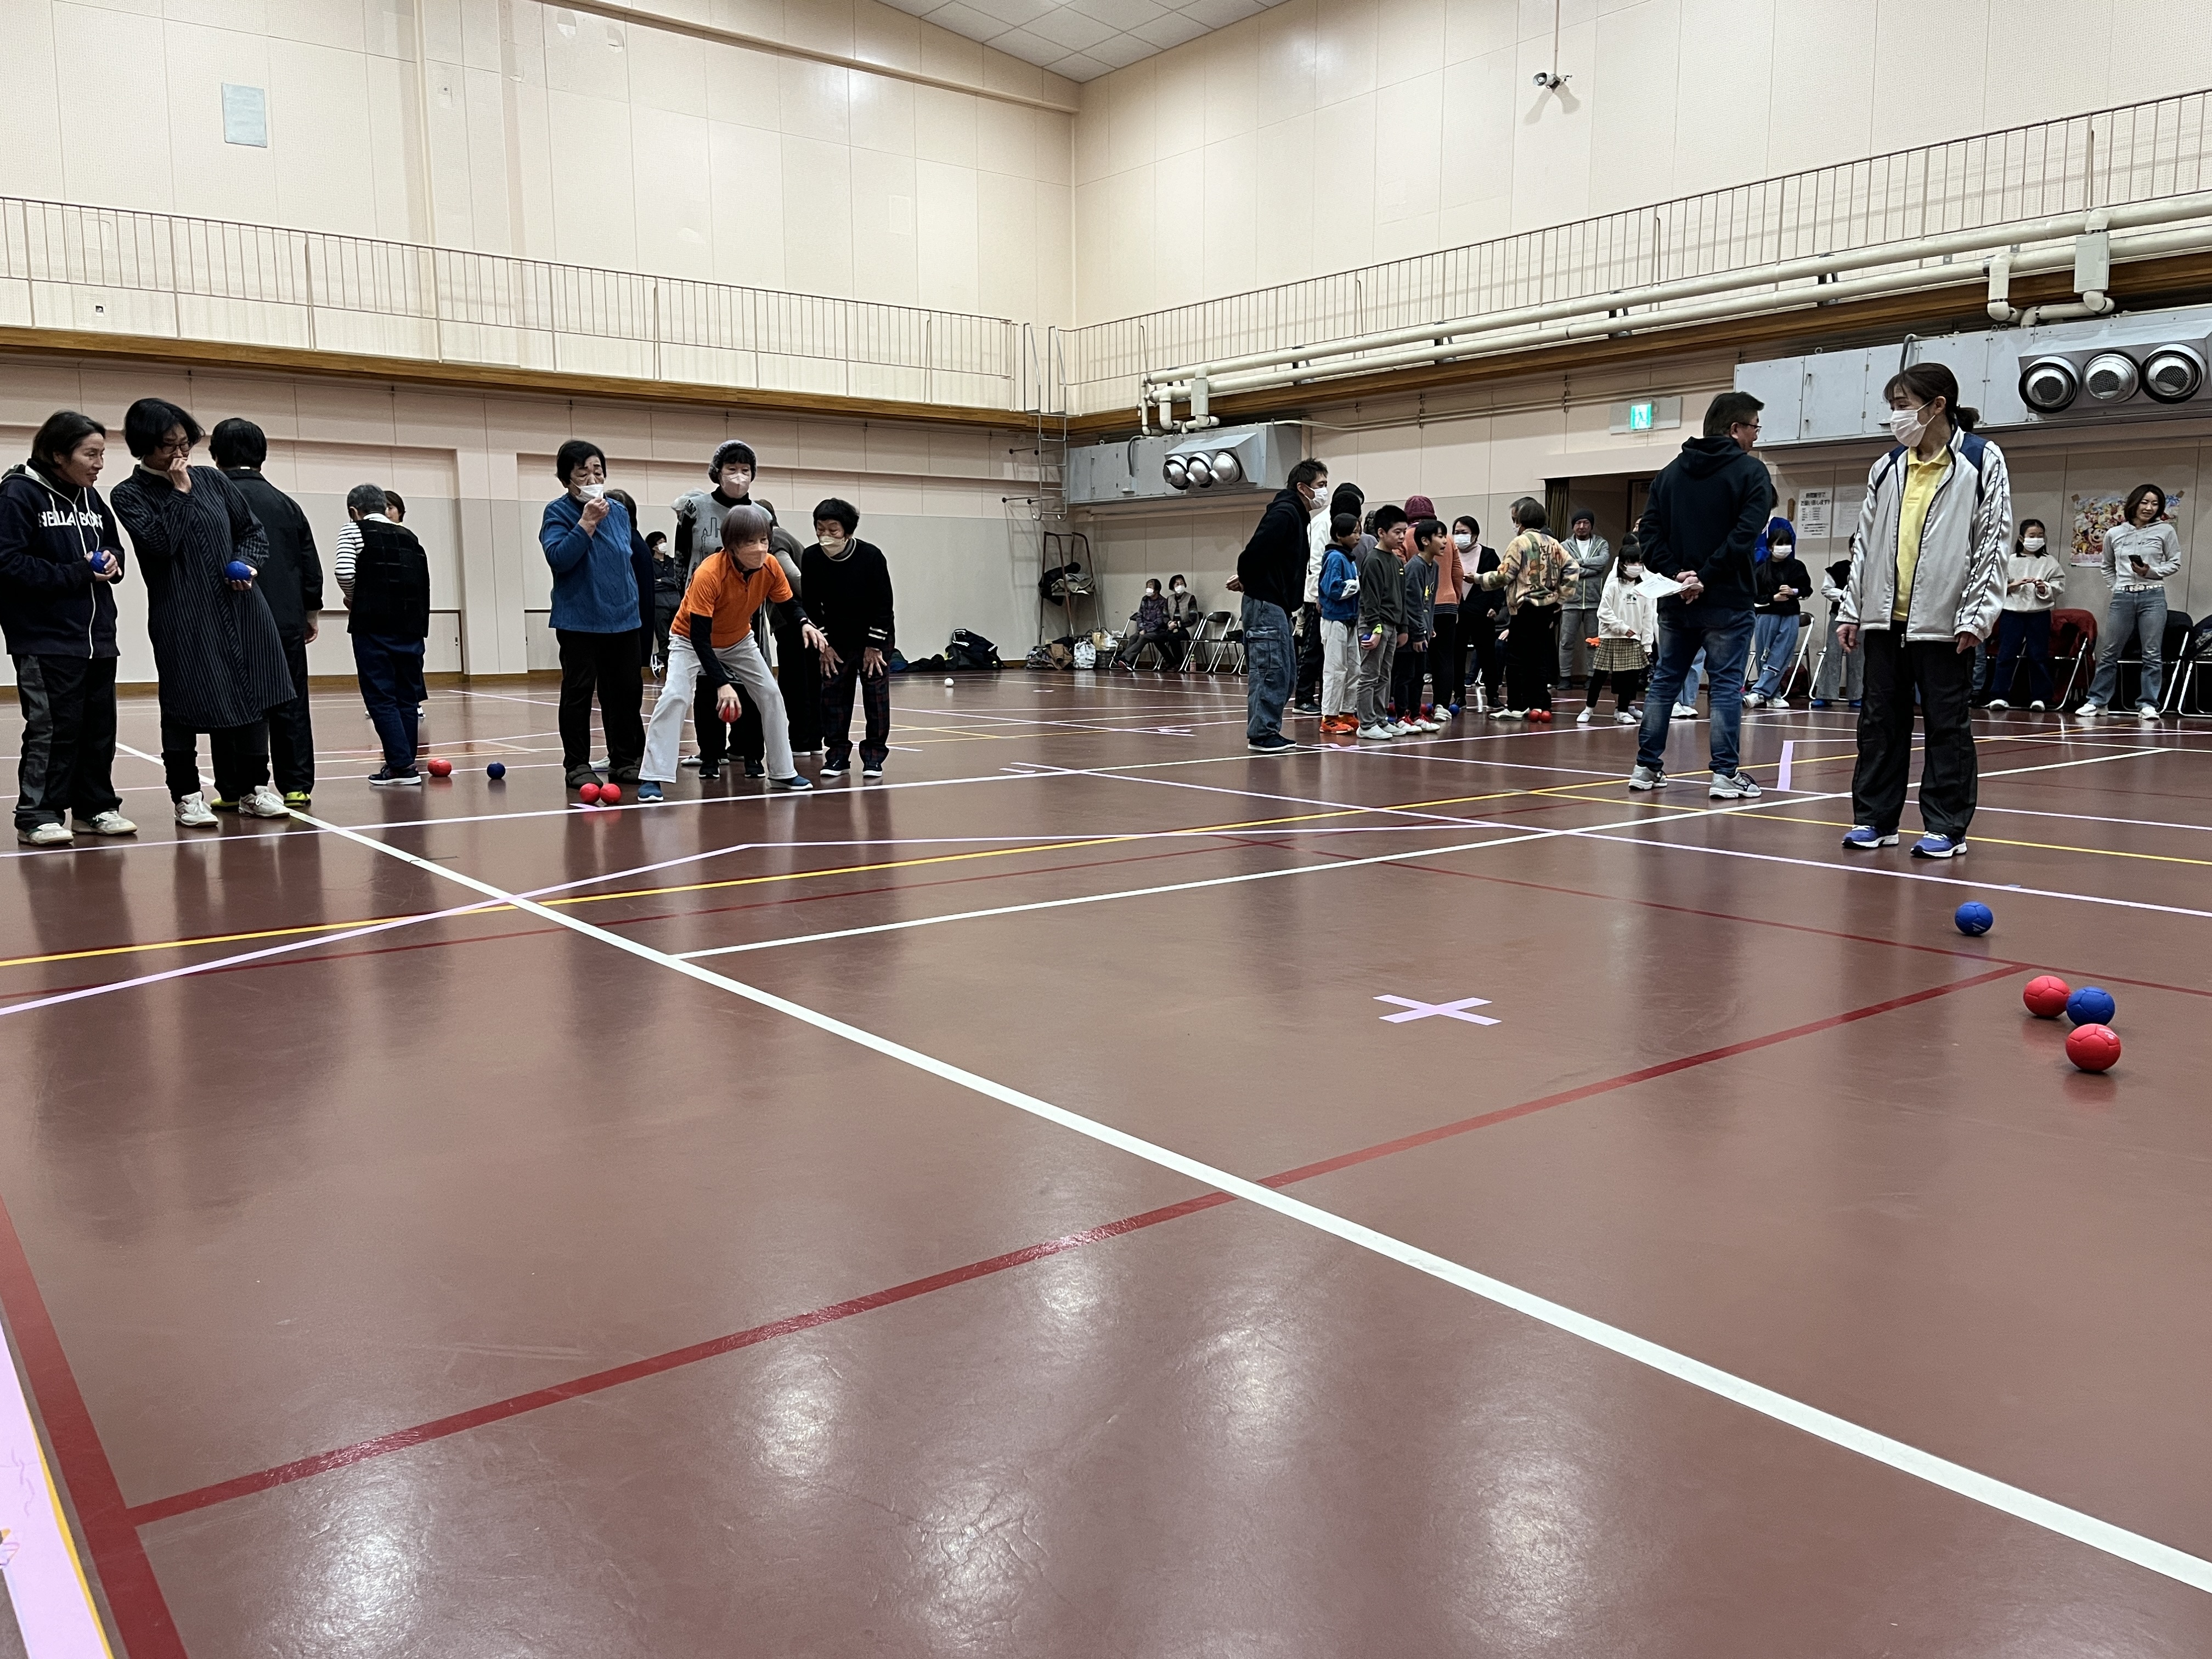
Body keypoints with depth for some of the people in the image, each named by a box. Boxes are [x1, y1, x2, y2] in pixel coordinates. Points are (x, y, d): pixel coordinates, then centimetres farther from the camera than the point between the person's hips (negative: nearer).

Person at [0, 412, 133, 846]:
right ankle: (38, 815, 2)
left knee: (99, 728, 9)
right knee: (52, 729, -6)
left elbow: (114, 547, 23)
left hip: (98, 637, 7)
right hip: (46, 640, -7)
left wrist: (112, 560, 0)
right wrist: (77, 573, -15)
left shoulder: (91, 499, 13)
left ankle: (96, 807, 20)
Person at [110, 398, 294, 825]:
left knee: (251, 696, 6)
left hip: (240, 609, 4)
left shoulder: (211, 480, 10)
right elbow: (159, 542, -15)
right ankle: (187, 795, 11)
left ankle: (253, 788, 17)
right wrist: (179, 493, -10)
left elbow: (254, 530, 14)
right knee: (185, 706, 0)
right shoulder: (130, 494, 0)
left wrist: (247, 564, -4)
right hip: (182, 618, -4)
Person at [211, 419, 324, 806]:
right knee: (290, 703, 7)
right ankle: (297, 786, 7)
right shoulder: (286, 504, 8)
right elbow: (311, 566, 12)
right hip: (287, 622, 3)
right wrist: (311, 613, 22)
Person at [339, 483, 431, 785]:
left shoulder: (356, 531, 3)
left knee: (380, 697, -2)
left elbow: (346, 571, -11)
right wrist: (419, 624, 15)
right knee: (407, 696, 9)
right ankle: (405, 765, 11)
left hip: (373, 625, -5)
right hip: (411, 626, 5)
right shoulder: (408, 536, 17)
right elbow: (424, 581, 13)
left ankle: (401, 765, -9)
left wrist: (353, 600, 6)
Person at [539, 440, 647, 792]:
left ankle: (625, 761, 17)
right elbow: (558, 558, -19)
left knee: (627, 690, 7)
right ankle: (577, 765, 6)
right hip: (579, 620, -5)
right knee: (579, 691, 0)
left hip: (622, 618, 5)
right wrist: (587, 523, -24)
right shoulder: (558, 512, -5)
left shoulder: (619, 512, 11)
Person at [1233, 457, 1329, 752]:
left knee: (1286, 673, 12)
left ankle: (1268, 731, 17)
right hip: (1265, 605, -10)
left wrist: (1247, 582, 9)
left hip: (1278, 607, 10)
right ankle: (1262, 734, -4)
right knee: (1270, 671, -9)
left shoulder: (1298, 516, 18)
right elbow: (1254, 553, -22)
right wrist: (1248, 582, -6)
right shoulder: (1284, 513, -14)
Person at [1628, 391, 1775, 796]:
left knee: (1664, 682, 12)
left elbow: (1649, 530, 3)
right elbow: (1745, 534, -17)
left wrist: (1674, 572, -6)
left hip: (1675, 600, 5)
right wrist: (1707, 578, -15)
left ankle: (1646, 766, 13)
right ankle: (1725, 775, 0)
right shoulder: (1750, 471, -5)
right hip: (1726, 601, -5)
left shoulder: (1671, 472, 11)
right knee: (1727, 686, 0)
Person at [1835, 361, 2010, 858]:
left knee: (1947, 726, 2)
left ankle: (1946, 827, 8)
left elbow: (1995, 541, -4)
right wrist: (1852, 610, 10)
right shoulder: (1888, 467, 12)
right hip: (1885, 617, 5)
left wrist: (1974, 616, -10)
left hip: (1943, 622, -5)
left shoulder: (1981, 461, -1)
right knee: (1879, 721, 7)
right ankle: (1875, 817, 16)